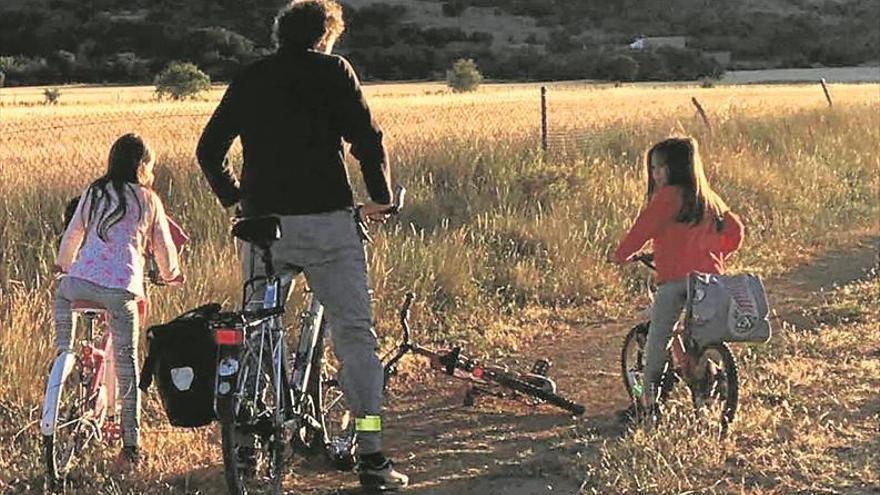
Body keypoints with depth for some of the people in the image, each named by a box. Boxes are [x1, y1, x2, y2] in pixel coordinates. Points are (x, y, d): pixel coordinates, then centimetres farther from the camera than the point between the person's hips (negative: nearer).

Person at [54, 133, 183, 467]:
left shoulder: (94, 193, 16)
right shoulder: (148, 200, 12)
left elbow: (72, 234, 23)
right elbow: (163, 245, 19)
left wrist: (63, 265, 43)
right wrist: (171, 274, 39)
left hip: (82, 279, 1)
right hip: (123, 288, -1)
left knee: (62, 293, 38)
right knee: (126, 364, 4)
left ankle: (64, 355, 28)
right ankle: (130, 446, 4)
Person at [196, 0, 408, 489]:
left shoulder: (249, 79, 14)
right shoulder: (332, 70, 2)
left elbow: (209, 150, 16)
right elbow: (368, 138, -4)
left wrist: (236, 197, 30)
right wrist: (380, 198, 9)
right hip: (327, 219, -3)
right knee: (354, 332, 0)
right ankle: (372, 456, -3)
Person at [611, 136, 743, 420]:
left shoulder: (668, 195, -5)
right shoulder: (709, 199, 17)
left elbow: (643, 229, -7)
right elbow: (734, 229, 23)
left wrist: (619, 255, 7)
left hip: (674, 278, -7)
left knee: (657, 342, -1)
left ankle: (649, 400, -5)